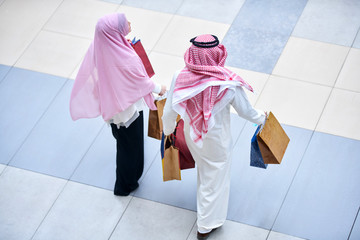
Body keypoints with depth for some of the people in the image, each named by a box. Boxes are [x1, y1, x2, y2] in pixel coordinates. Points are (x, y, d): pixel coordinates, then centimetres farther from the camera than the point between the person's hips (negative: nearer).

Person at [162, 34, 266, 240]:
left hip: (192, 136, 4)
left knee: (204, 170, 34)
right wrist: (261, 117, 8)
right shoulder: (229, 83, -32)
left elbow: (169, 111, -13)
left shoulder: (180, 78, -27)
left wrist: (168, 130, 9)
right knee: (215, 178, 20)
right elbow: (245, 111, -15)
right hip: (217, 141, -3)